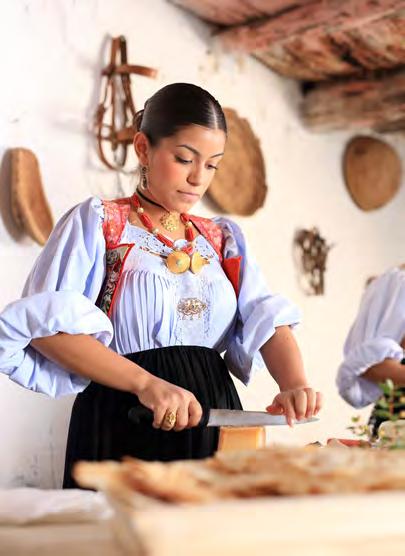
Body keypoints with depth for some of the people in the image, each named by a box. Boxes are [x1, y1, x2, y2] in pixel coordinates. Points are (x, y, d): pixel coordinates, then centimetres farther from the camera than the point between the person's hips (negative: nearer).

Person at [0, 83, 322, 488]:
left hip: (215, 421, 5)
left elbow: (266, 317, 0)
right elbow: (49, 325, -14)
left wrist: (294, 383, -21)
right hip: (125, 426, -4)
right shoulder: (97, 223, -1)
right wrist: (146, 383, -24)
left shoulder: (221, 238, 13)